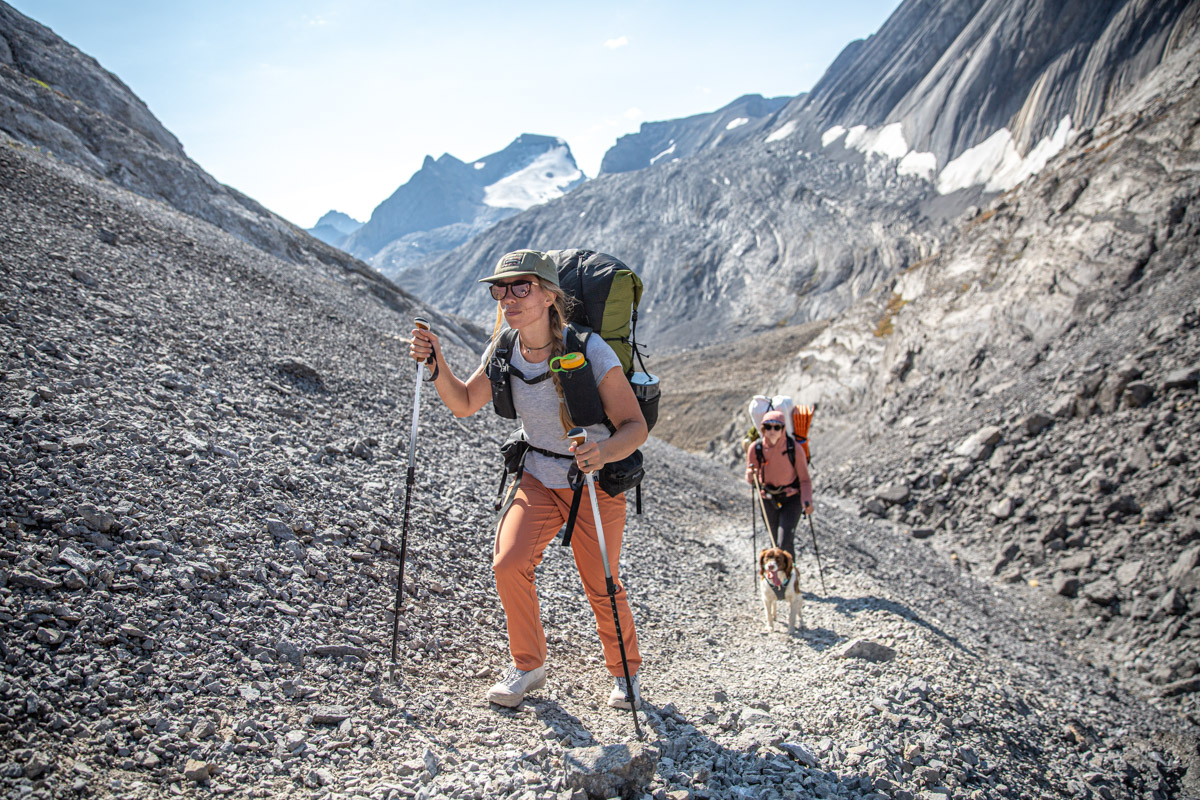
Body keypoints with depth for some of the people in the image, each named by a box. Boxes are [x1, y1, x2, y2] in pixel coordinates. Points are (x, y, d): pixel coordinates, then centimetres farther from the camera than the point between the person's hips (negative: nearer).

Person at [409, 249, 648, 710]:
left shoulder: (589, 351, -25)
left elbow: (635, 426, -23)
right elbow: (465, 404, 5)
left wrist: (604, 451, -44)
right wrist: (436, 365, -13)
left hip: (597, 484, -4)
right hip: (538, 477, 4)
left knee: (601, 590, 2)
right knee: (508, 564, -14)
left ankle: (626, 673, 31)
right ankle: (527, 667, 10)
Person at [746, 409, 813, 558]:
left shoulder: (795, 449, -19)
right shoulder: (755, 448, -14)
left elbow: (805, 480, -9)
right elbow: (750, 479, -3)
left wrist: (807, 501, -24)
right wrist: (751, 476, -27)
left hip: (792, 499, -3)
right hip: (769, 500, 3)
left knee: (785, 542, -17)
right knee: (776, 541, 15)